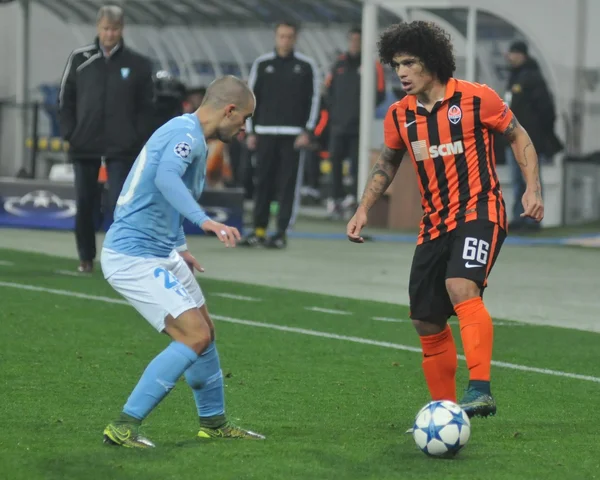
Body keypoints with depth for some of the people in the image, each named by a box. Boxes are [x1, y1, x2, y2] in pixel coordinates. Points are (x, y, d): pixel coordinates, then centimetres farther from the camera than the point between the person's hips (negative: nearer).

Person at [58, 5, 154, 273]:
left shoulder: (138, 65, 2)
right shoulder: (80, 59, 4)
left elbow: (146, 107, 3)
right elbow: (65, 99, 7)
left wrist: (138, 138, -6)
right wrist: (69, 133, -1)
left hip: (121, 148, -2)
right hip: (84, 146, 2)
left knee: (119, 204, -5)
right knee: (85, 204, 6)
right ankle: (86, 257, 18)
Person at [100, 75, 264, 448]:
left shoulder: (190, 135, 14)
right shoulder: (186, 133, -17)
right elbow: (166, 177, -39)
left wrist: (179, 247, 34)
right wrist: (205, 221, -49)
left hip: (161, 254, 11)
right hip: (134, 258, -11)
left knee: (205, 333, 18)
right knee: (195, 337, -15)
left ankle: (213, 422, 34)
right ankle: (124, 427, -13)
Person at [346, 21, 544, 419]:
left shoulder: (475, 98, -7)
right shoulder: (399, 116, 8)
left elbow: (519, 136, 4)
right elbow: (387, 163, 23)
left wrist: (533, 187, -7)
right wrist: (364, 209, 13)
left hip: (479, 212, -6)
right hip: (435, 224, 6)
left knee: (461, 286, -32)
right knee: (427, 322, 5)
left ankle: (480, 390, -39)